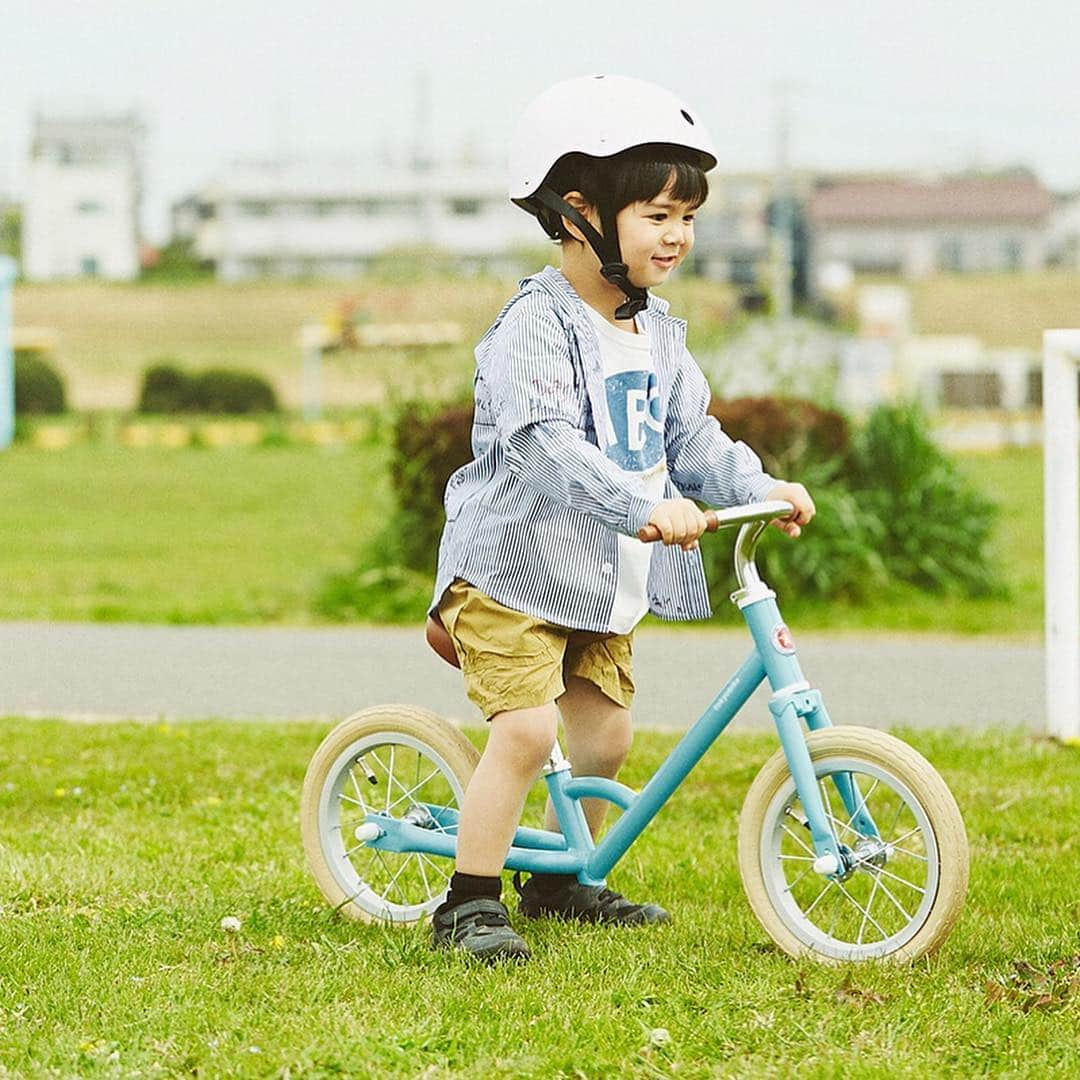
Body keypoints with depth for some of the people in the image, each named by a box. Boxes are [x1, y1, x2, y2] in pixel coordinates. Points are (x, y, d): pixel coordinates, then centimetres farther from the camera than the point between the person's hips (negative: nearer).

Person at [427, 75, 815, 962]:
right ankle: (469, 905, -8)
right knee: (525, 730, -17)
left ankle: (562, 882, 30)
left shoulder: (658, 332, 9)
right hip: (515, 564, -8)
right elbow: (543, 441, -32)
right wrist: (644, 506, -42)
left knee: (604, 733, 11)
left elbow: (690, 435, 14)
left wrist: (759, 486, -3)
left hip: (609, 580, 8)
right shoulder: (538, 324, -19)